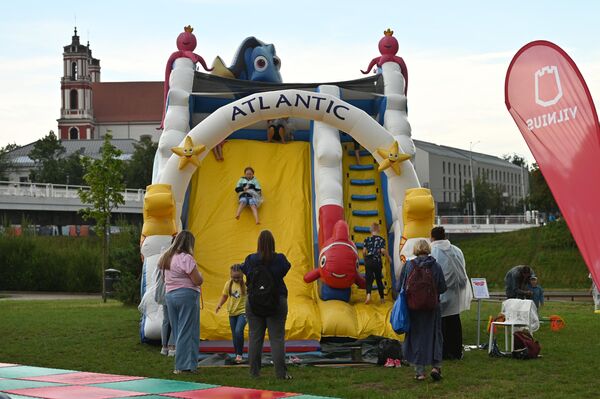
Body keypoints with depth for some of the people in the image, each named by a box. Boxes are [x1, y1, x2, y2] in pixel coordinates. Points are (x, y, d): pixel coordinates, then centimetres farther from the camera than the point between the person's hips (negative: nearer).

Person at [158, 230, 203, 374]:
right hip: (187, 295, -8)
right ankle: (185, 366, -4)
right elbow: (197, 280, -15)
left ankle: (180, 366, 14)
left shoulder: (167, 257, 10)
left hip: (170, 296, 8)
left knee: (177, 332, 12)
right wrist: (199, 275, 6)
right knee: (187, 331, -3)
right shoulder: (186, 258, -14)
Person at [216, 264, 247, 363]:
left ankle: (239, 354, -11)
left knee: (238, 331, -21)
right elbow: (224, 296, 9)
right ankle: (237, 355, 21)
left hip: (243, 311, -5)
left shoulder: (246, 284, -11)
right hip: (232, 313, 5)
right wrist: (219, 304, -6)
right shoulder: (228, 284, 1)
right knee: (234, 335, 10)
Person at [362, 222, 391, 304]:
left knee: (369, 279, 1)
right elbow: (383, 250, -15)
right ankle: (382, 298, 23)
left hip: (368, 261, 0)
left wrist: (365, 259, 15)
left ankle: (368, 294, -25)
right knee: (379, 279, 14)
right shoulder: (381, 239, -3)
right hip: (377, 261, 0)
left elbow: (364, 251, -2)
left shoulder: (367, 239, 2)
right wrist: (389, 258, -1)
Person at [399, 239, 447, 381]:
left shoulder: (408, 266, -8)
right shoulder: (436, 266, -6)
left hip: (413, 308, 0)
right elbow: (442, 288, -3)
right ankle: (436, 366, 0)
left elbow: (401, 287, -4)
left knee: (416, 337, 8)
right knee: (434, 336, 13)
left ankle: (420, 371, 9)